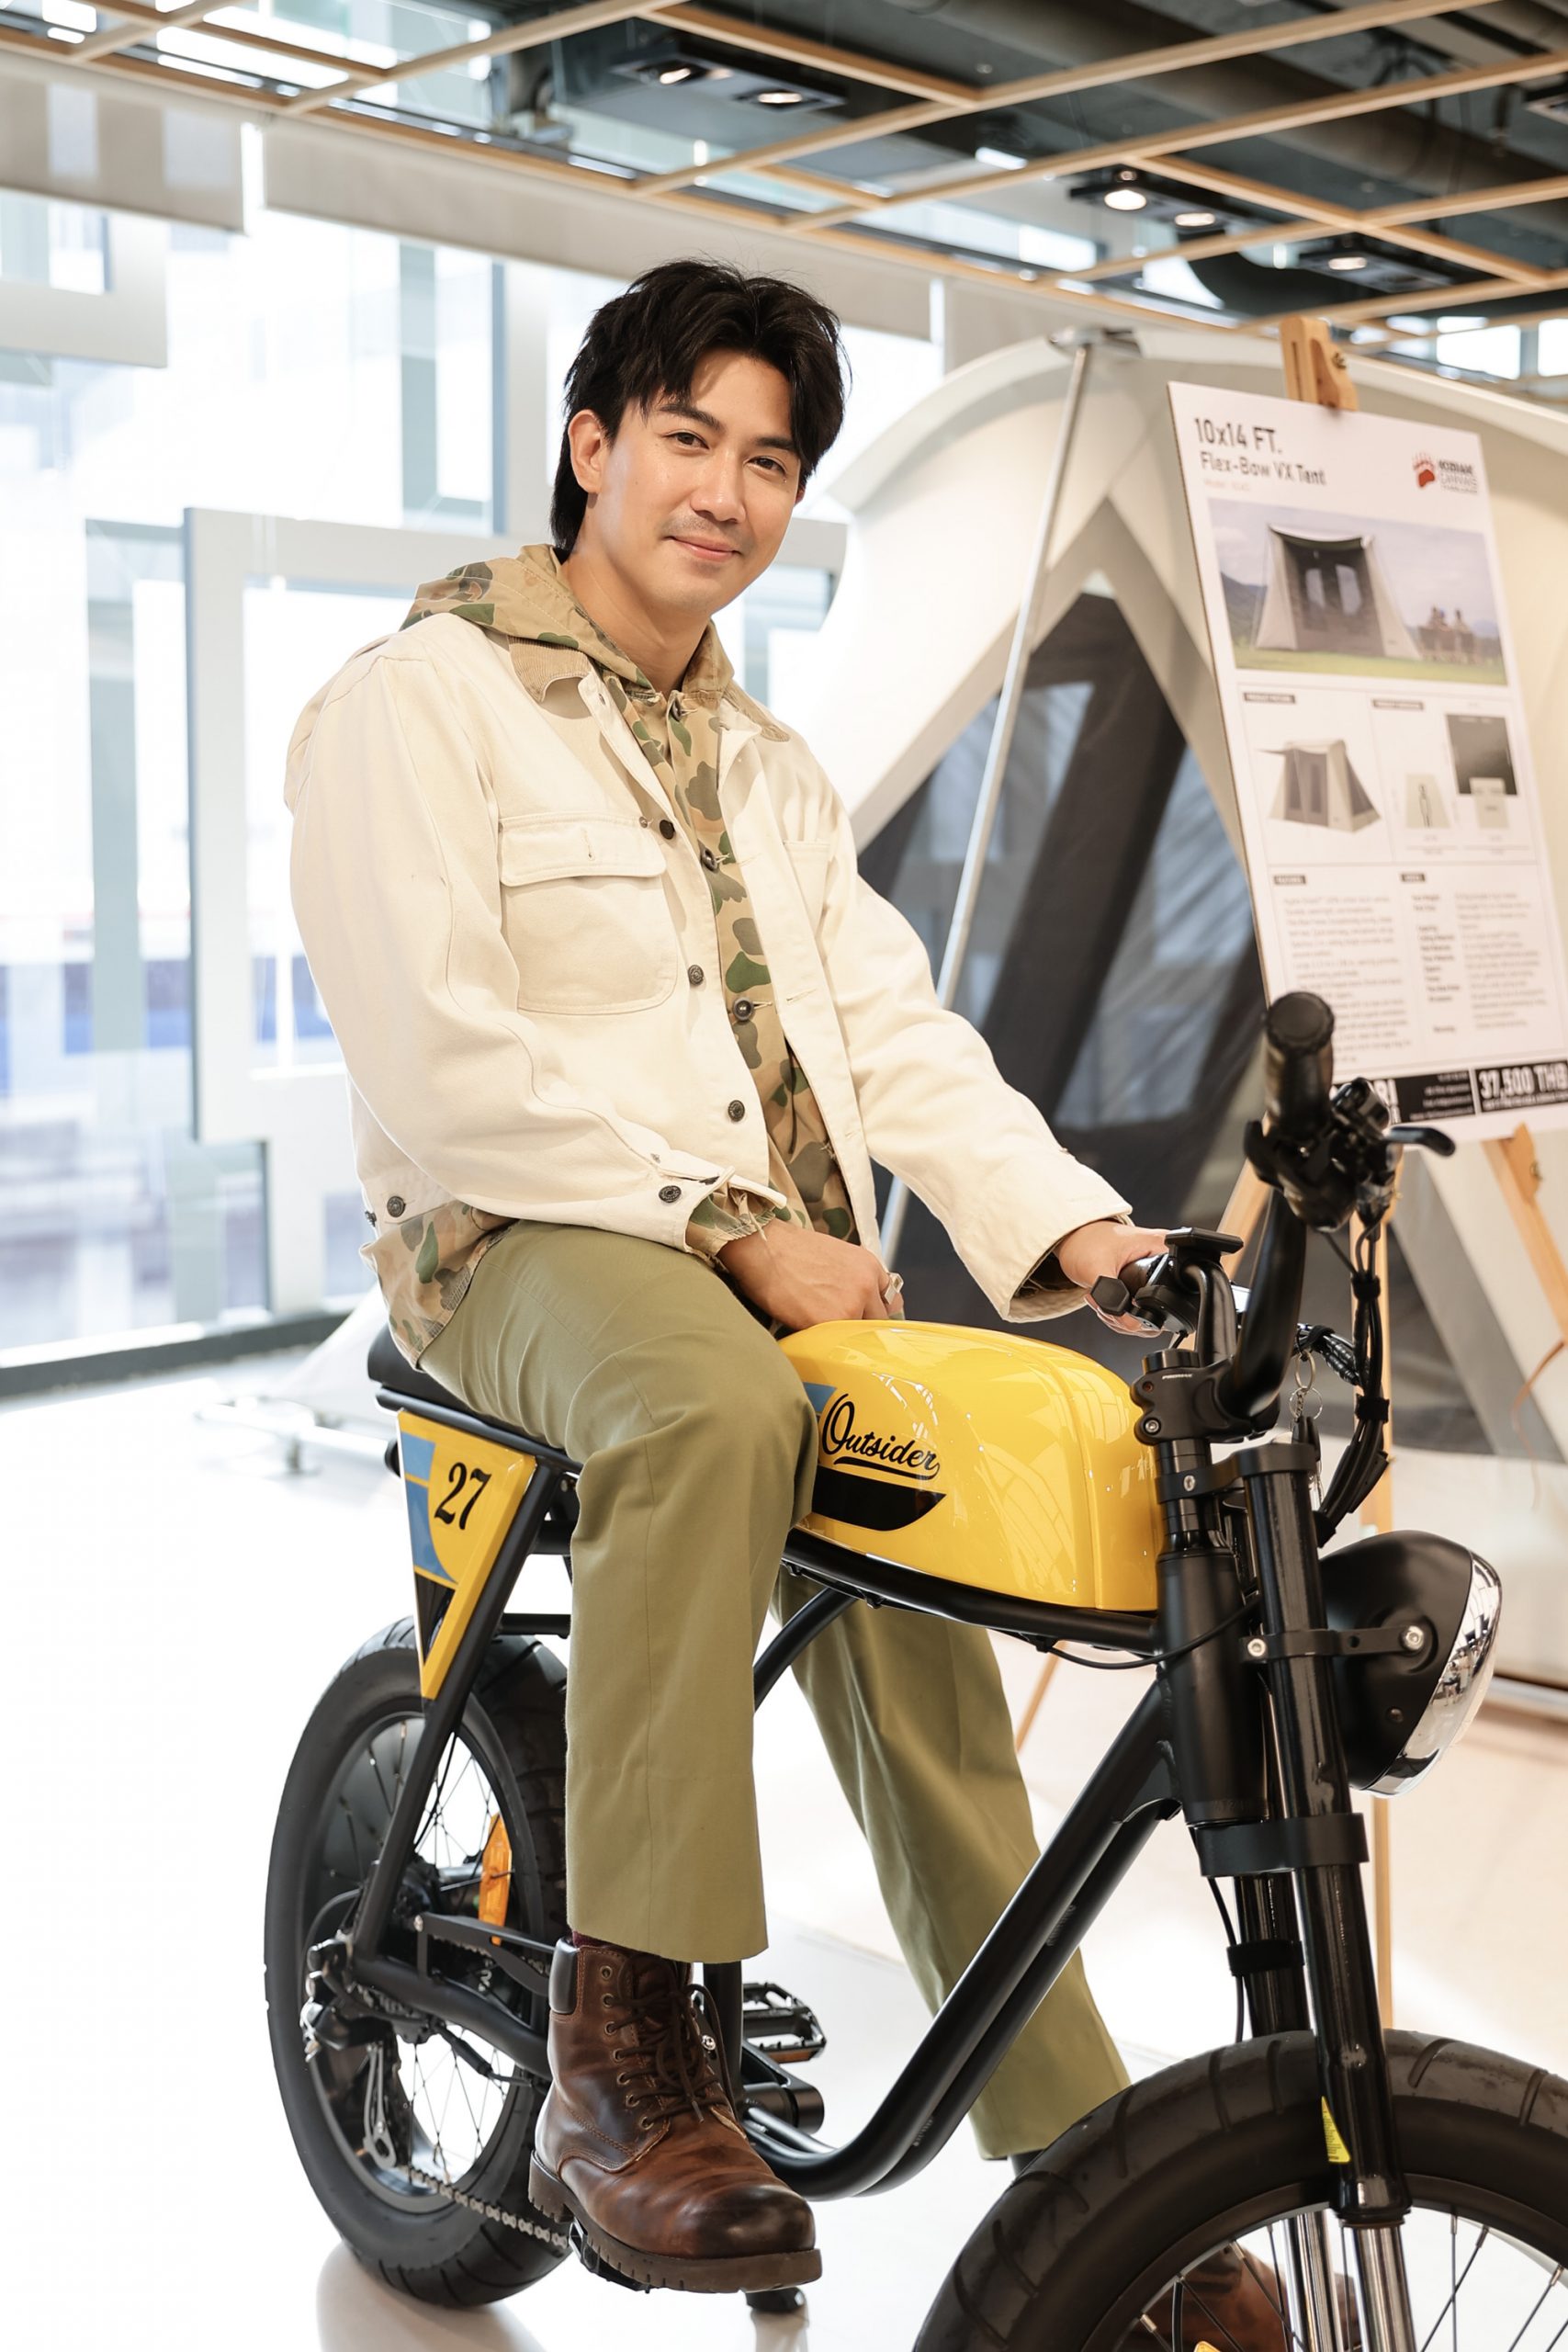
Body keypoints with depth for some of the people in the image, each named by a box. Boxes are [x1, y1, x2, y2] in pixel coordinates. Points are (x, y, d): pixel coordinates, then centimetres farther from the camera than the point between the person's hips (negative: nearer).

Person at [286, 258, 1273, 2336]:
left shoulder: (767, 762, 23)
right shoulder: (420, 703, -1)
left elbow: (892, 1030, 12)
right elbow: (442, 1056, -13)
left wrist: (1070, 1221, -5)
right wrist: (730, 1228, -20)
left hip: (783, 1267, 6)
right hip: (524, 1244, -6)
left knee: (918, 1639, -10)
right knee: (719, 1407, -38)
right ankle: (621, 2052, -32)